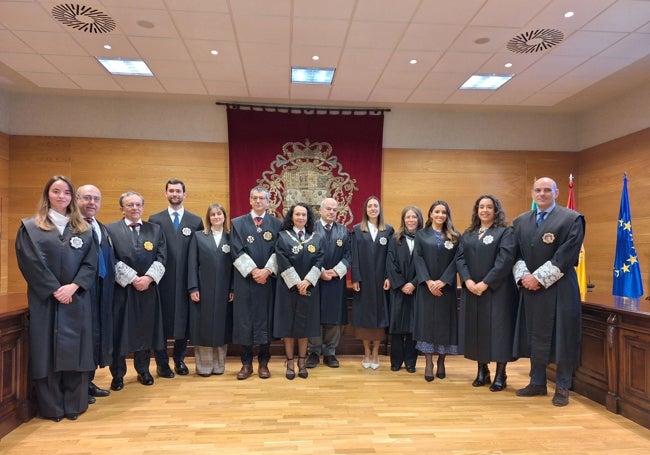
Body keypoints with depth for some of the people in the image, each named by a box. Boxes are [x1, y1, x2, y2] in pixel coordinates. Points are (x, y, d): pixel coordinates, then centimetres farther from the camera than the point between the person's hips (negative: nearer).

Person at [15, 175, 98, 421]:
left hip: (76, 300, 2)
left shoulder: (84, 229, 10)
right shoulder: (30, 227, 3)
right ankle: (51, 407, 14)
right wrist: (55, 290, -13)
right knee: (47, 350, 2)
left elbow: (91, 263, 2)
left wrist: (73, 286, -13)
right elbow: (30, 263, -7)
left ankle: (74, 405, 14)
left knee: (75, 350, 4)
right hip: (45, 300, -2)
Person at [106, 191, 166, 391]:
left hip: (149, 289, 3)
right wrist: (133, 279, -14)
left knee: (145, 330, 10)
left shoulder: (155, 229, 9)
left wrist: (148, 278, -13)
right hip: (121, 288, -2)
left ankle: (143, 371, 25)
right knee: (119, 331, 4)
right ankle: (118, 375, 19)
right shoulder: (111, 230, 0)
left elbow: (161, 258, 1)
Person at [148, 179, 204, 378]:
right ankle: (162, 362, 19)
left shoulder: (196, 221, 6)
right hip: (162, 279, -1)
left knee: (183, 320, 8)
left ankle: (179, 360, 23)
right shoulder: (155, 220, 5)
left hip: (186, 281, 1)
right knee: (161, 321, 6)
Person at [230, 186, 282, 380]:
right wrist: (253, 271, -13)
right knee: (244, 321, 3)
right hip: (244, 280, 0)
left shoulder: (276, 224, 6)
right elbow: (237, 252, -4)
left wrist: (267, 271, -14)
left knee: (266, 320, 5)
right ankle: (246, 363, 15)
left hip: (268, 280, 0)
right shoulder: (238, 223, 5)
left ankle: (263, 363, 18)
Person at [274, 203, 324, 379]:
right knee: (288, 325, 2)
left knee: (304, 325, 7)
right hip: (288, 287, -2)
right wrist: (296, 283, -15)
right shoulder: (283, 236, 0)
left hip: (309, 287, 2)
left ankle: (302, 362, 18)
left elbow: (318, 261, -2)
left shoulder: (315, 238, 7)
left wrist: (307, 281, -14)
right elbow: (283, 263, -9)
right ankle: (290, 363, 12)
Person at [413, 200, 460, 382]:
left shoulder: (455, 236, 6)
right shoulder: (421, 235, 7)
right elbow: (418, 259, -2)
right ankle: (428, 364, 4)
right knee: (426, 322, -1)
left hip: (446, 286, 0)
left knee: (445, 322, 4)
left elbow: (456, 261, -2)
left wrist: (443, 281, -14)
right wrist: (428, 281, -14)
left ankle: (441, 361, 18)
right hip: (426, 286, 0)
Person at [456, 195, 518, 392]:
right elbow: (460, 258, 4)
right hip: (471, 290, 4)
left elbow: (505, 260, -12)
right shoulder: (468, 234, 13)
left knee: (498, 329, -2)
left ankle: (500, 375, 9)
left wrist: (485, 283, -18)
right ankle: (482, 371, 20)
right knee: (476, 329, 8)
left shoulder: (506, 232, -1)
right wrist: (467, 280, -13)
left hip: (497, 290, -4)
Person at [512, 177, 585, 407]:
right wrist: (523, 276, -9)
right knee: (534, 337, 10)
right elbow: (517, 254, 9)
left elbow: (567, 256, -12)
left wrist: (539, 277, -15)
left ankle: (562, 388, 16)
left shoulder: (572, 218, -4)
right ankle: (537, 383, 24)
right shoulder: (520, 221, 11)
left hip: (560, 289, -4)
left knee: (562, 337, 3)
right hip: (530, 288, 4)